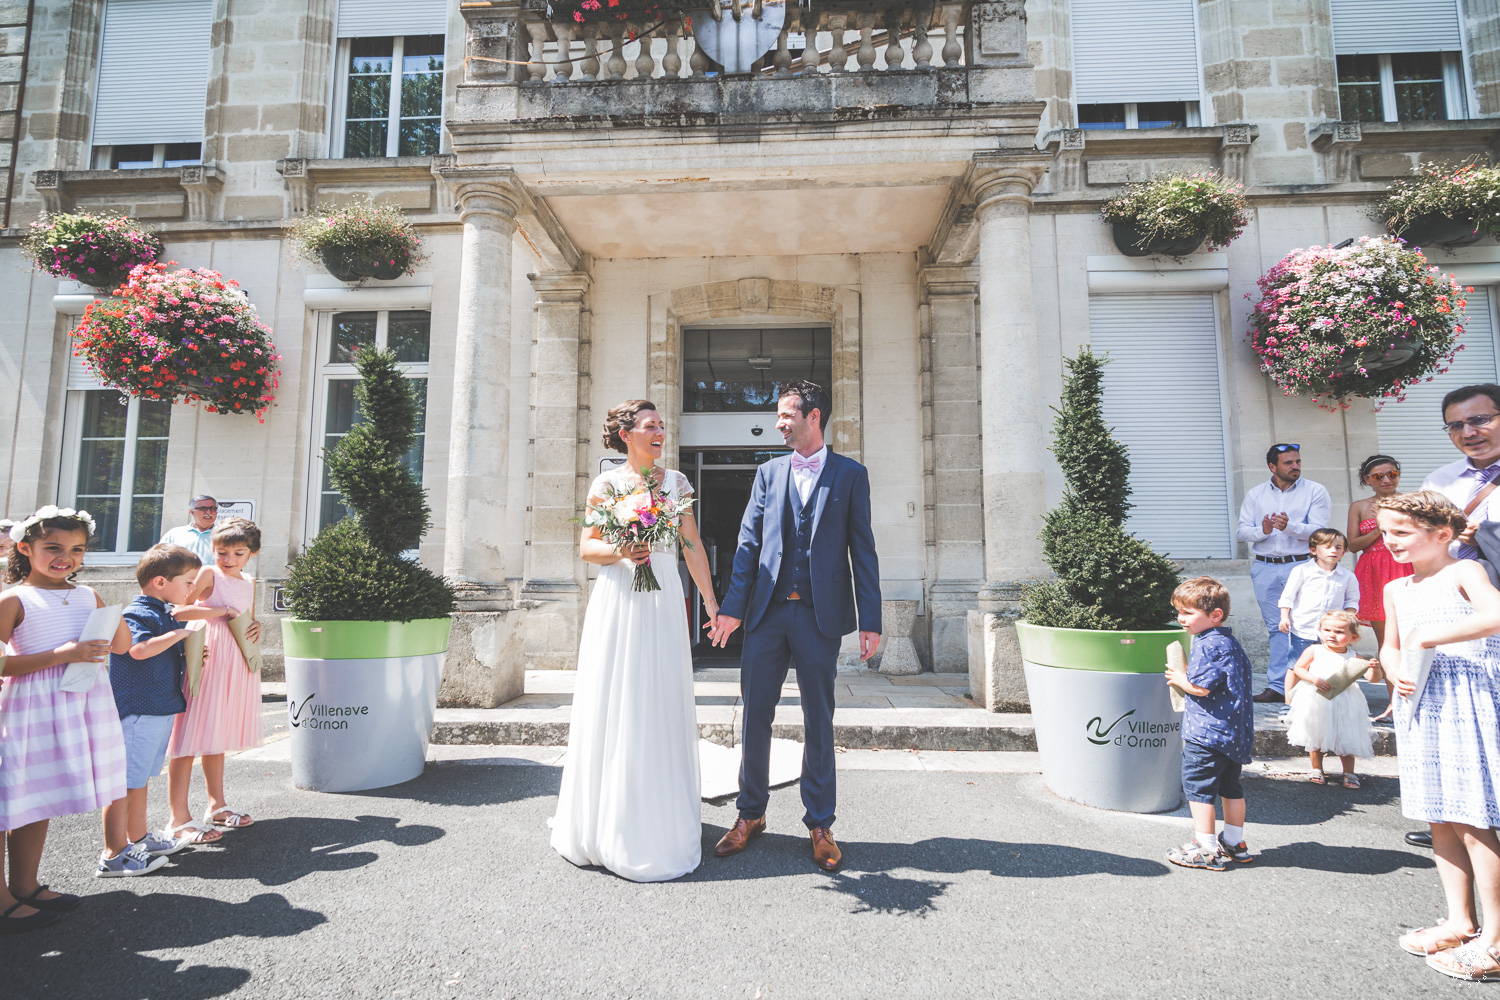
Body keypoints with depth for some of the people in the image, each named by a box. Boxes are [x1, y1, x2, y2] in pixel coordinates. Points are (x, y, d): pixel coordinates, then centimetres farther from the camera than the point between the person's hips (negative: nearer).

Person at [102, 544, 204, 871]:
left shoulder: (166, 614, 14)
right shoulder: (137, 614, -15)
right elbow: (139, 648, -34)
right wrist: (179, 633, -23)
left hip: (161, 709, 10)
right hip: (139, 711, -10)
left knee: (140, 779, 20)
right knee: (126, 782, -4)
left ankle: (139, 838, 31)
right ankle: (113, 856, 3)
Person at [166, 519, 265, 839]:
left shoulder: (249, 584, 15)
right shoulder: (209, 575, -7)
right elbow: (176, 610, -18)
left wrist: (256, 628, 7)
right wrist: (221, 610, -18)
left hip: (237, 666, 7)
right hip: (208, 660, -7)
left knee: (216, 737, 17)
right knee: (190, 738, -5)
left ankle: (217, 806, 26)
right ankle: (179, 817, 2)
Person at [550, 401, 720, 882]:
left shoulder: (675, 480, 10)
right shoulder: (606, 483, 4)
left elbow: (692, 545, 10)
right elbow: (587, 545, 4)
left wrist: (712, 602, 7)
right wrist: (619, 551, -16)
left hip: (663, 603, 2)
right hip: (616, 601, -1)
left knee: (660, 706, 4)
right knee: (612, 705, 2)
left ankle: (657, 822, 19)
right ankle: (607, 821, 18)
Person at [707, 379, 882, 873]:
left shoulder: (850, 474, 4)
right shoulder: (768, 473, 11)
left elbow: (863, 550, 1)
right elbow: (748, 544, 6)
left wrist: (870, 620, -5)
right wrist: (733, 606, -4)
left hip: (821, 615, -2)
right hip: (767, 612, 3)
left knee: (819, 721, 7)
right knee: (755, 715, 8)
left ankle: (820, 823, 23)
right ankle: (750, 813, 26)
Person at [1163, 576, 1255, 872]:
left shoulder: (1207, 646, -18)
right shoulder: (1231, 642, 12)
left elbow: (1200, 687, -23)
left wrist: (1180, 678, -5)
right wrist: (1188, 674, 16)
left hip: (1207, 732, -10)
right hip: (1235, 732, 10)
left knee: (1198, 788, 0)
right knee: (1231, 787, 19)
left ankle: (1206, 849, 4)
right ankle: (1235, 843, 30)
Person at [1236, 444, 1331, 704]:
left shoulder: (1315, 491, 5)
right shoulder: (1255, 494, 13)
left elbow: (1318, 531, -7)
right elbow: (1241, 531, 6)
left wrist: (1289, 526, -24)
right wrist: (1262, 530, -14)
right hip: (1264, 567, 2)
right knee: (1276, 627, 6)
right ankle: (1277, 687, 10)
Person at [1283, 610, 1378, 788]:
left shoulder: (1354, 658, -1)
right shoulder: (1313, 651, -4)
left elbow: (1371, 677, -7)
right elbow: (1298, 668, -4)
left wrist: (1375, 669, -28)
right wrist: (1314, 679, -19)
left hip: (1343, 707, 1)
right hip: (1316, 704, 0)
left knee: (1345, 740, 6)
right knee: (1316, 737, 10)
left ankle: (1349, 773, 23)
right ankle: (1316, 769, 25)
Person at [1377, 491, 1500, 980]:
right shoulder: (1396, 589, 14)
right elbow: (1389, 646, 21)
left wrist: (1430, 637, -22)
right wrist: (1397, 671, 0)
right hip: (1419, 710, 7)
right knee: (1440, 820, 13)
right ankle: (1460, 921, 25)